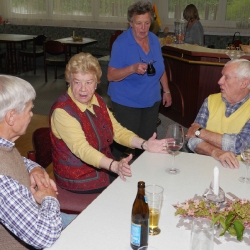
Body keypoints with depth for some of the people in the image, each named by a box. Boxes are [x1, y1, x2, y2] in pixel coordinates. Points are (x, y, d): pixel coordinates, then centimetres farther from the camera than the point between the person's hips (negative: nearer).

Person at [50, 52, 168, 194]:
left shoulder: (97, 101, 3)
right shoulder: (62, 111, -21)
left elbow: (117, 131, 4)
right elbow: (82, 149, -32)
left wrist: (145, 144, -12)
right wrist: (114, 166, -46)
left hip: (103, 167, 7)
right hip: (79, 180, -7)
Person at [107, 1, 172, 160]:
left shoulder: (154, 40, 2)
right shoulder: (122, 42, -14)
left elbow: (161, 68, 15)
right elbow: (111, 75, -17)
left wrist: (166, 91, 13)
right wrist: (133, 68, -31)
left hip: (152, 101, 5)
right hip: (127, 102, -5)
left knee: (148, 141, 13)